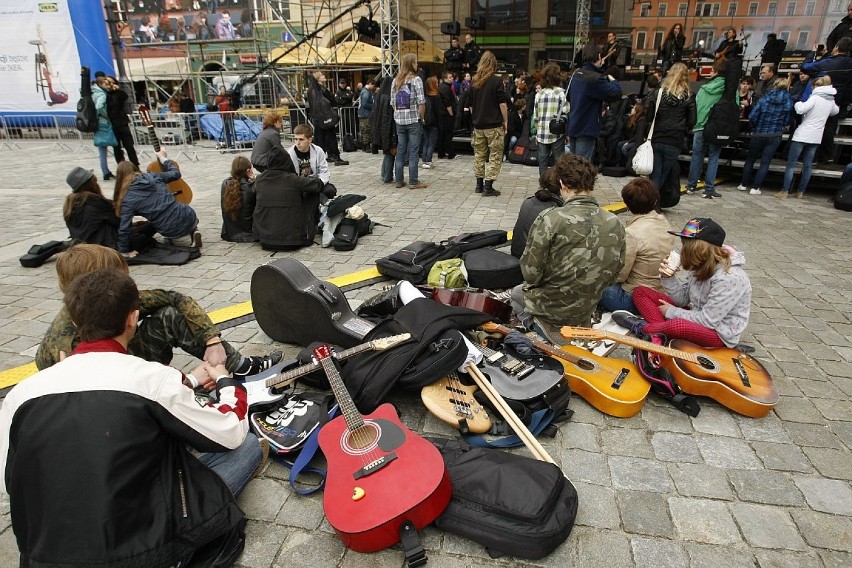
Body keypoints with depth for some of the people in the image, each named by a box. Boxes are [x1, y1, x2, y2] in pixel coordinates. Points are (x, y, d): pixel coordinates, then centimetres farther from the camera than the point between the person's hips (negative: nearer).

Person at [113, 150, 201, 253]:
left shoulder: (127, 199, -7)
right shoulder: (152, 176, 5)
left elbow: (124, 229, -9)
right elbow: (175, 173, 22)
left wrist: (123, 252, 3)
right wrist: (164, 158, 37)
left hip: (173, 231, -5)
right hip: (188, 216, 5)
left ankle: (189, 240, 2)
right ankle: (193, 232, 13)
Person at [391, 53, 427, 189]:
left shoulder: (396, 81, 9)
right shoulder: (416, 79, -7)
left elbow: (392, 102, 8)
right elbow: (421, 102, -12)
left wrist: (399, 115, 16)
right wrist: (421, 118, 0)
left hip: (399, 121, 5)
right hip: (413, 120, -5)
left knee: (400, 151, 10)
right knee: (413, 152, -1)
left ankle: (399, 180, 14)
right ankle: (413, 182, 1)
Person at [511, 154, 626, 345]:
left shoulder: (549, 219, -25)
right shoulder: (615, 224, -10)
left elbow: (531, 272, -20)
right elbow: (613, 274, 0)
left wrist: (531, 284, 3)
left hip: (550, 306, -5)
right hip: (586, 309, 5)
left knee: (517, 293, 30)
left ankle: (546, 327, 13)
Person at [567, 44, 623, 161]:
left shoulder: (576, 74, 8)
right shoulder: (595, 78, -17)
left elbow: (568, 96, 21)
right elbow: (615, 94, -18)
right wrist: (612, 80, 0)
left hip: (573, 126, 8)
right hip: (587, 129, -8)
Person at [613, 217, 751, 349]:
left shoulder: (729, 278, -26)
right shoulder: (701, 265, -2)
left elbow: (708, 320, -25)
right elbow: (683, 299, 4)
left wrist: (671, 312, -14)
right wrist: (668, 278, -14)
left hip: (720, 334, -8)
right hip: (699, 317, 8)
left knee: (677, 326, -42)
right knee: (640, 292, -2)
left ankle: (641, 328, -13)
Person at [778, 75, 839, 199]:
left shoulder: (815, 97, -9)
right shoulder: (831, 100, 12)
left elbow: (801, 110, -21)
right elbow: (835, 111, 31)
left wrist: (798, 103, -2)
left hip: (802, 135, -6)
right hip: (816, 137, 6)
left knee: (791, 164, -3)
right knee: (808, 165, 8)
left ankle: (785, 191, -7)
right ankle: (801, 192, 10)